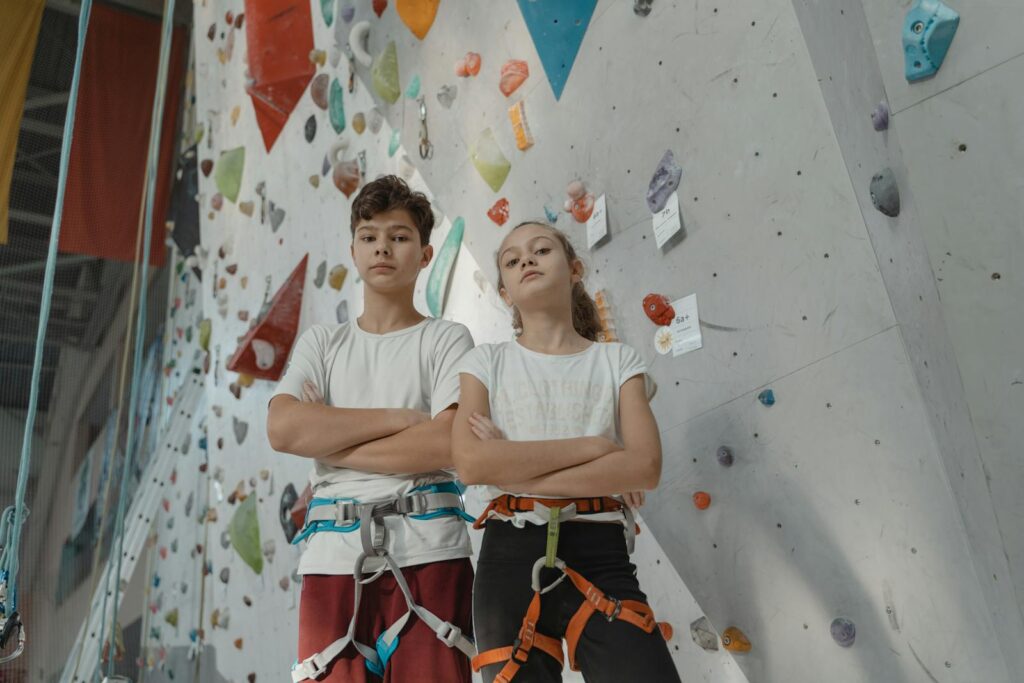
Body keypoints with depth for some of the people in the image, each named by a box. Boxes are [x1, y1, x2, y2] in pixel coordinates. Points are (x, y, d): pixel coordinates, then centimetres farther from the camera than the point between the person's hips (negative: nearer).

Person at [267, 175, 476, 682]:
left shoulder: (446, 340, 5)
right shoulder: (322, 342, 14)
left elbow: (447, 445, -11)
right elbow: (282, 429, -4)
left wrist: (328, 441, -5)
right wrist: (399, 417, -8)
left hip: (428, 555, -2)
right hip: (334, 557, 2)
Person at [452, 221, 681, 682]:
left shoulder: (617, 361, 9)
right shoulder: (487, 361, 8)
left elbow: (645, 466, -7)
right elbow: (471, 462, -10)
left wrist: (516, 469, -11)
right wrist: (592, 445, -12)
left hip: (600, 554, 0)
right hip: (511, 554, 0)